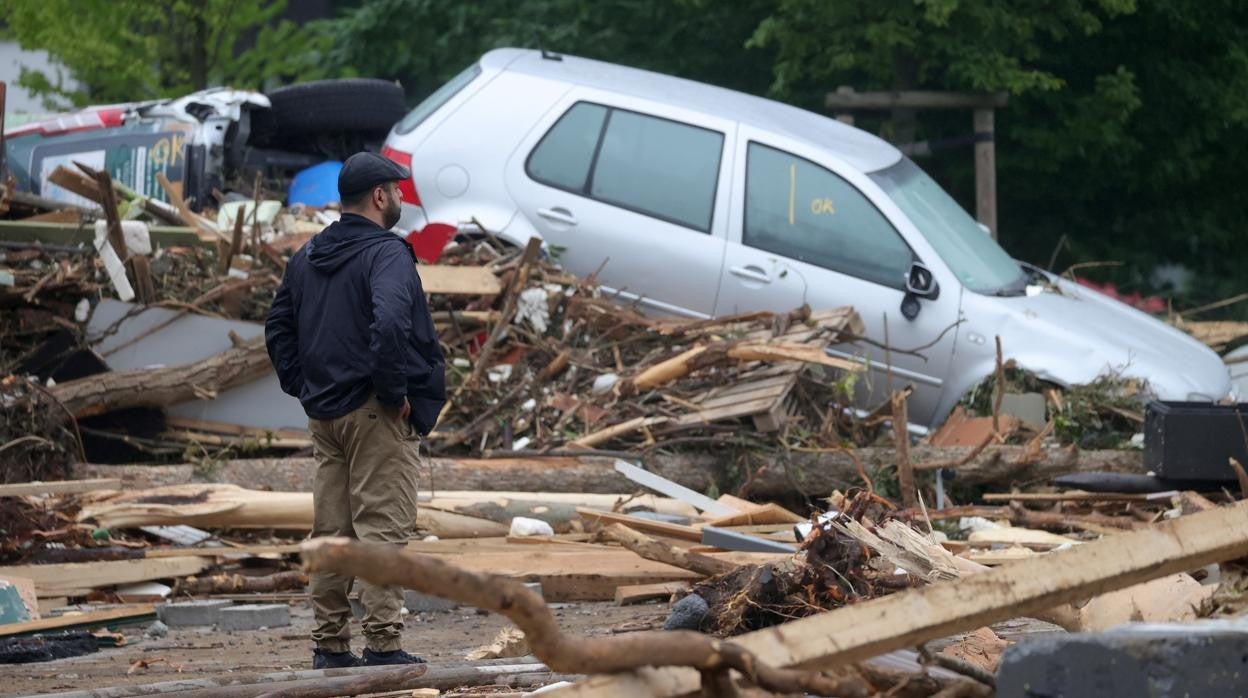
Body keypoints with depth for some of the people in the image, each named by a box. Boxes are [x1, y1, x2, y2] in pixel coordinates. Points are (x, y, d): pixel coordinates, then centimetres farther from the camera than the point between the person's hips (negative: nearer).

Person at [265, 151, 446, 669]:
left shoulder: (308, 256, 13)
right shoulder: (386, 253, -13)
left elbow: (277, 328, 19)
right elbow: (388, 323, -29)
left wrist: (303, 388, 16)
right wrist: (394, 391, -18)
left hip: (324, 413, 8)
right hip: (375, 414, -8)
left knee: (330, 532, 11)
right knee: (382, 528, -6)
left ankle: (329, 645, 14)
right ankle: (383, 644, -8)